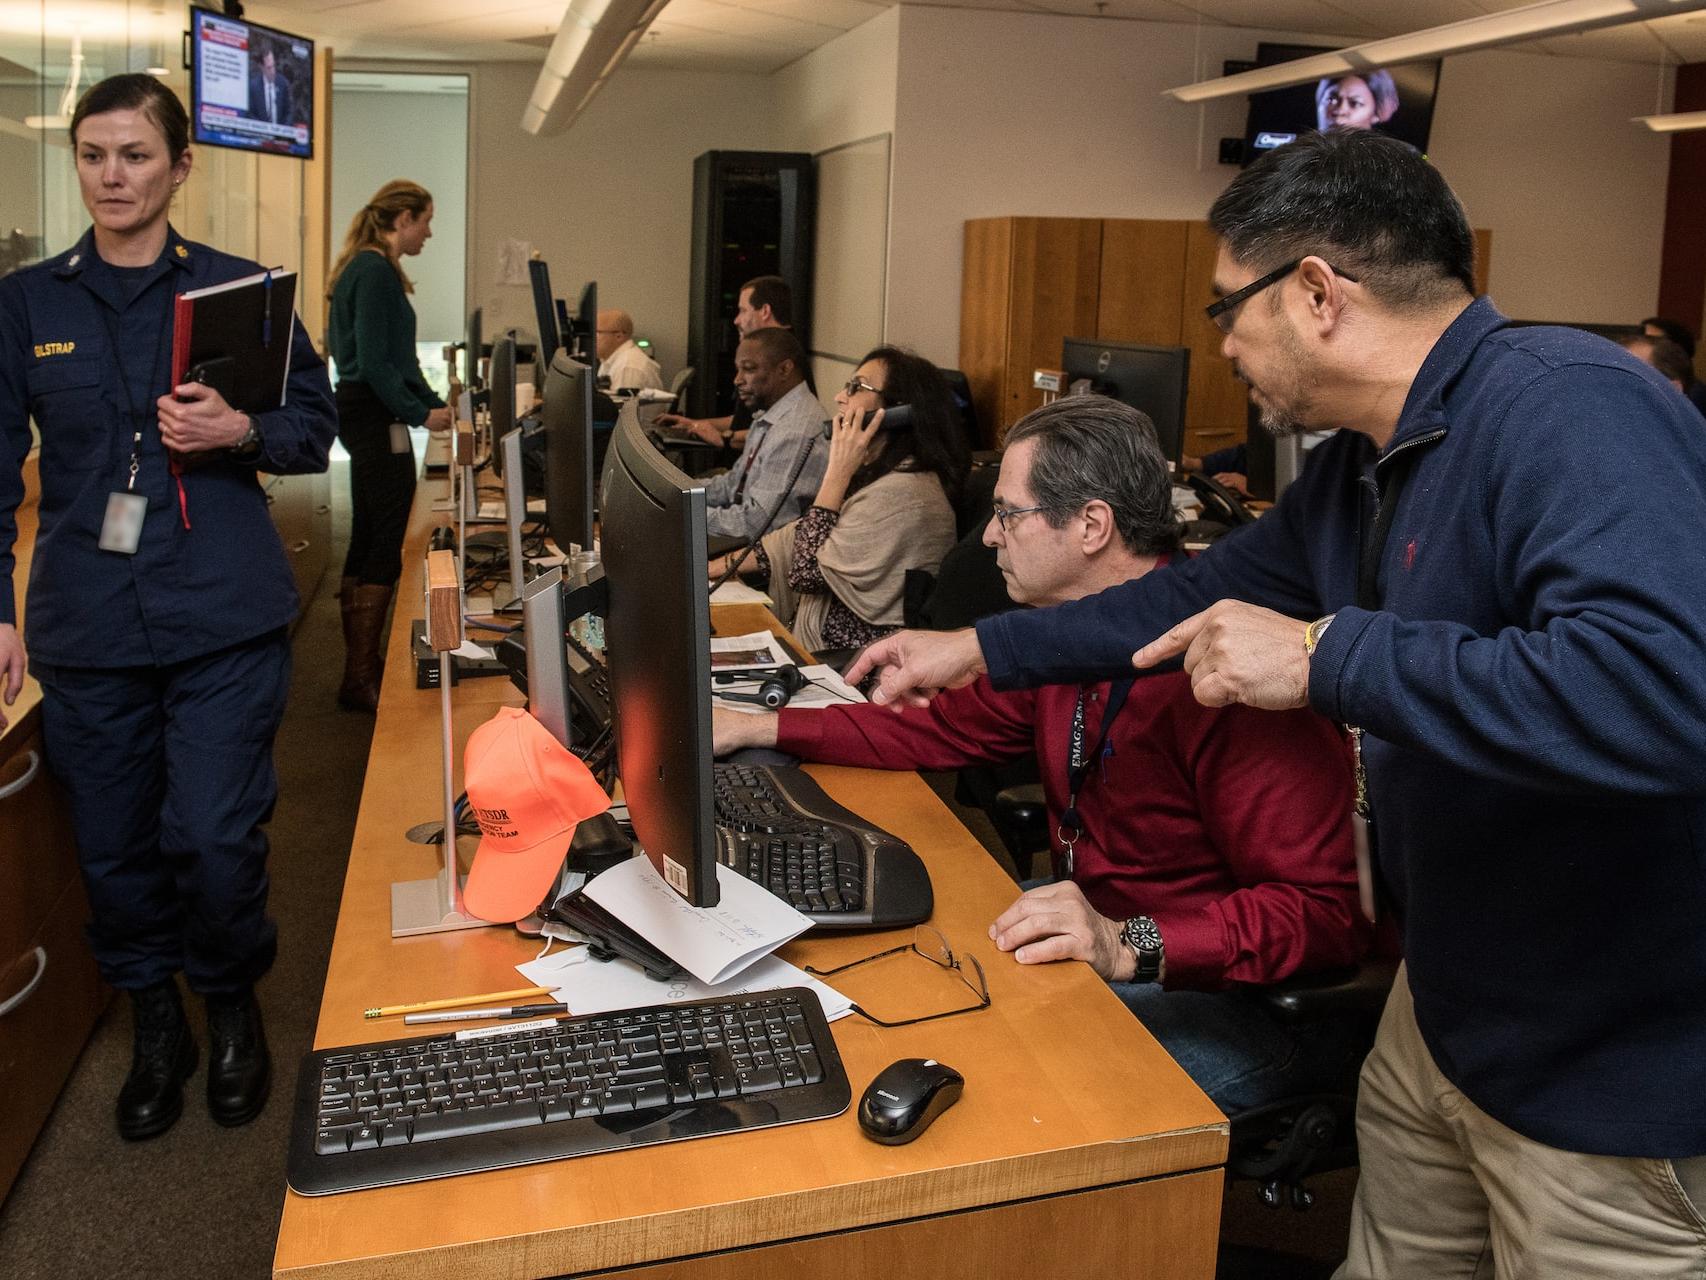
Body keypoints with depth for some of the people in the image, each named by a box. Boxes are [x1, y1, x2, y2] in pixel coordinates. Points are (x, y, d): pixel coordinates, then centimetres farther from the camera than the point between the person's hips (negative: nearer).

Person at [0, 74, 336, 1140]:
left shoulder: (239, 287, 4)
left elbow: (316, 425, 7)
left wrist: (241, 432, -15)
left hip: (225, 619, -2)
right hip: (86, 627, 2)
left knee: (216, 837, -4)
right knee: (115, 845, 8)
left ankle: (233, 1001, 25)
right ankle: (156, 1022, 31)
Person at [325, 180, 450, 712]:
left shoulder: (368, 267, 17)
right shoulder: (376, 270, -15)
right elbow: (374, 359, -21)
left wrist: (435, 403, 16)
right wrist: (421, 414, -16)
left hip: (363, 413, 11)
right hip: (376, 415, -11)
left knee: (368, 543, 16)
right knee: (385, 547, -7)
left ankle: (360, 665, 25)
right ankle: (361, 678, -3)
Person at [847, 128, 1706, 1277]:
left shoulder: (1570, 410, -26)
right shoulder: (1367, 461, 4)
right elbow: (1211, 594, 17)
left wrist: (1327, 657, -32)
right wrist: (979, 651, 20)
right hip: (1447, 1007, 8)